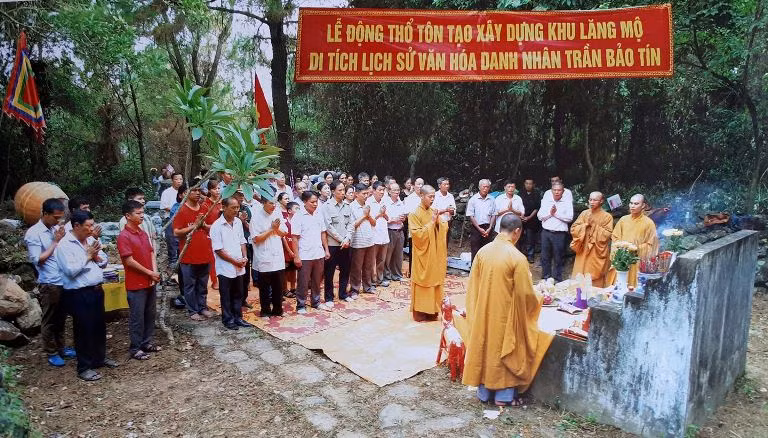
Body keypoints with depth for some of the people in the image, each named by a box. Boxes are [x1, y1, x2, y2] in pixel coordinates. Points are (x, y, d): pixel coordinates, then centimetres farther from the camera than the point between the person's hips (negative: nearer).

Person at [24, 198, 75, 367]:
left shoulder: (56, 229, 5)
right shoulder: (33, 233, -11)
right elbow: (37, 259, -14)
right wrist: (55, 242, -14)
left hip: (64, 282, 6)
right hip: (49, 284, -6)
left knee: (61, 318, 18)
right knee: (49, 320, 7)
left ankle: (61, 347, 32)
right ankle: (51, 353, 19)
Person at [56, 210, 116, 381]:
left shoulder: (91, 240, 9)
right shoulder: (65, 245, -14)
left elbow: (104, 261, 15)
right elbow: (71, 270, -22)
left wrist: (97, 257, -6)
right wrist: (88, 257, -13)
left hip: (97, 290, 7)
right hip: (79, 294, -7)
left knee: (100, 326, 18)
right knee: (84, 330, 2)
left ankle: (100, 357, 35)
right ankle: (84, 367, 14)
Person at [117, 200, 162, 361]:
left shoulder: (143, 233, 10)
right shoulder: (124, 236, -14)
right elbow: (129, 261, -17)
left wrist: (155, 272, -3)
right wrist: (150, 273, -13)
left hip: (150, 282, 8)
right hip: (136, 284, -7)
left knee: (150, 314, 15)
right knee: (137, 317, 2)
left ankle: (147, 342, 28)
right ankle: (135, 348, 13)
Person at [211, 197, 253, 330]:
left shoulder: (238, 222, 4)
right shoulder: (217, 226, -14)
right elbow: (218, 250, -15)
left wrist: (244, 257, -1)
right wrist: (235, 261, -14)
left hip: (239, 267, 6)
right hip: (225, 267, -6)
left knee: (238, 294, 15)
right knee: (226, 296, 8)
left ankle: (238, 318, 27)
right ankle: (228, 320, 20)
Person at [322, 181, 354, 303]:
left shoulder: (347, 206, 7)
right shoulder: (326, 206, -7)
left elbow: (351, 224, 5)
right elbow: (328, 227, -12)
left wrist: (347, 239, -9)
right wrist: (341, 240, -12)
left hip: (346, 244, 5)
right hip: (332, 244, -5)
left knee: (345, 270, 13)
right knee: (329, 272, 4)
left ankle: (343, 293, 28)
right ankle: (329, 297, 15)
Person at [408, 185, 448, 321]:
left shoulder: (433, 212, 8)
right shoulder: (414, 214, -11)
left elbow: (444, 229, 8)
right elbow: (417, 234, -19)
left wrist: (438, 221, -10)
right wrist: (431, 222, -18)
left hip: (435, 253, 6)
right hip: (423, 253, -6)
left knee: (435, 280, 10)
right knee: (422, 281, 1)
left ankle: (432, 309, 21)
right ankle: (420, 312, 11)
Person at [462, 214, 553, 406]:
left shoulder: (483, 251, -5)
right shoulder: (517, 257, -19)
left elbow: (472, 285, 3)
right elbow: (525, 294, -14)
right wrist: (538, 301, 8)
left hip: (483, 313, 4)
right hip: (505, 315, -4)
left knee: (484, 348, 17)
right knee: (506, 352, 12)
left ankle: (484, 392, 29)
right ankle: (504, 395, 24)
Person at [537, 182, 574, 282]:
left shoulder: (567, 202, 1)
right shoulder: (545, 201, 9)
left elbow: (569, 218, -10)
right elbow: (540, 216, 3)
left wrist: (556, 213, -10)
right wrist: (550, 213, -11)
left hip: (559, 234, -3)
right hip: (546, 232, 3)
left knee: (558, 258, 5)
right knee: (545, 257, 9)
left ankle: (557, 279, 17)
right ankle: (545, 277, 22)